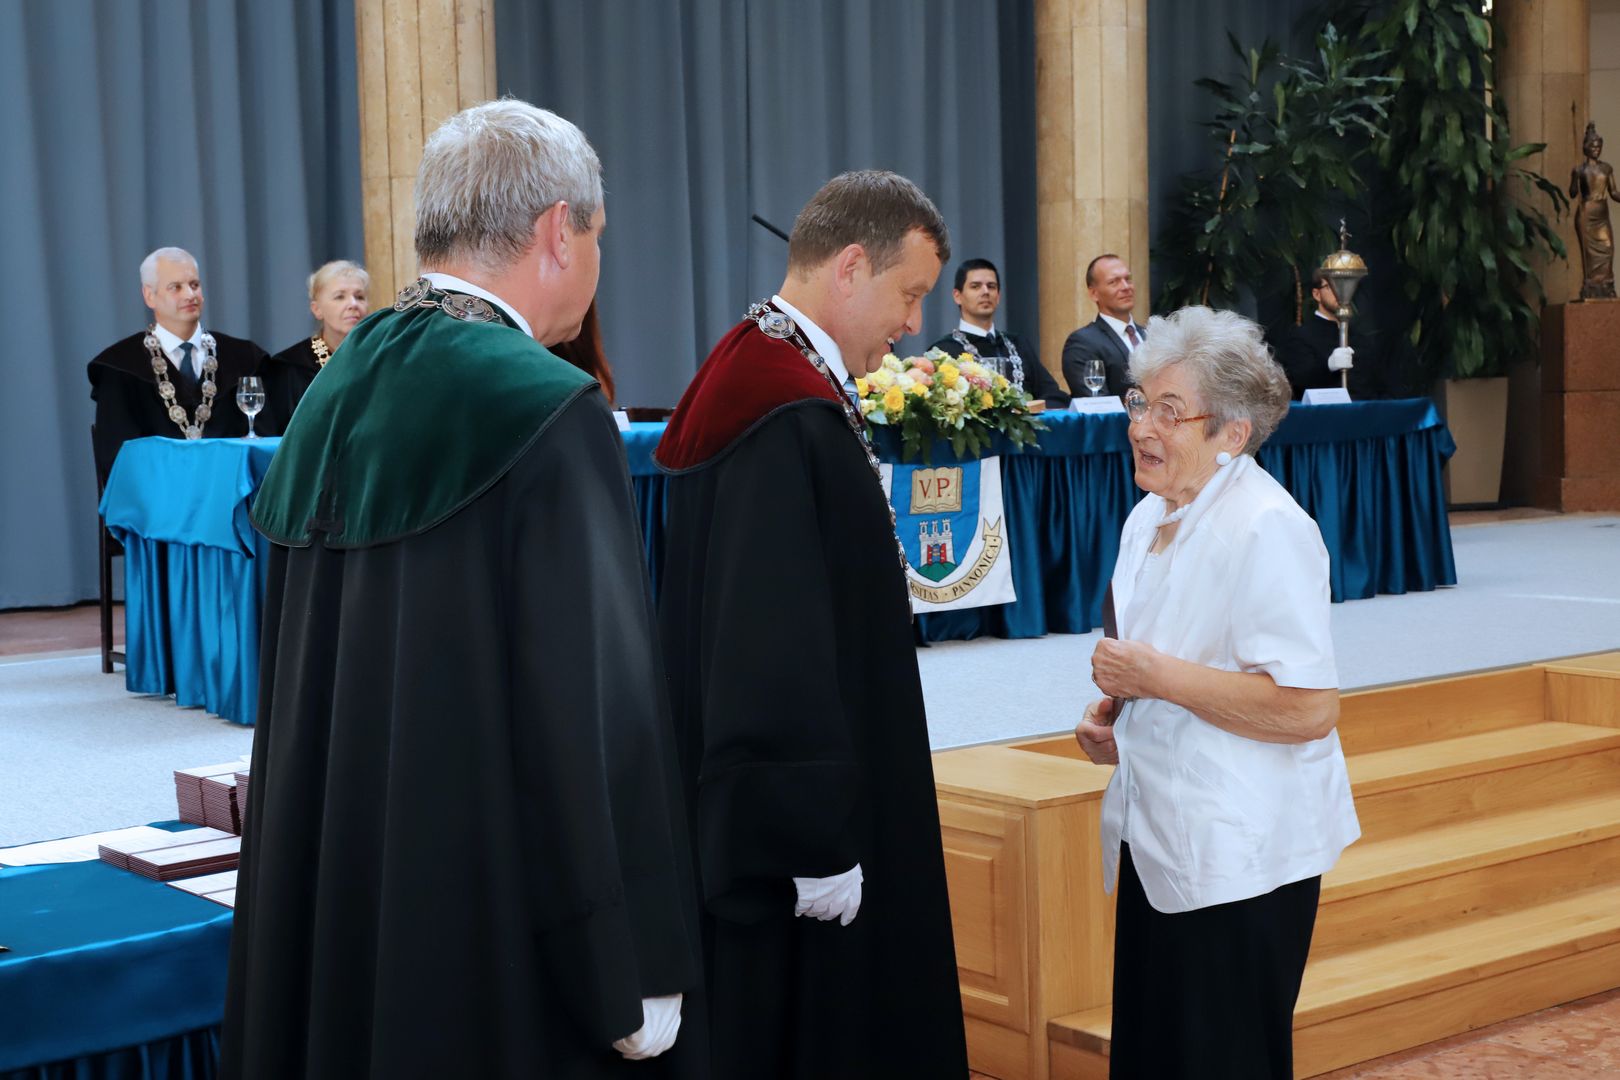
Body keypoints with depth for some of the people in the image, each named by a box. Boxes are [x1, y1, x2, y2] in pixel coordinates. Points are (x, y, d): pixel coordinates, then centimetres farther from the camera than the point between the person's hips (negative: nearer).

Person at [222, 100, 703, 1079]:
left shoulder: (340, 392, 5)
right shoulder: (548, 411, -17)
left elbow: (304, 677, 11)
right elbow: (600, 709, -19)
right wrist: (637, 974, -13)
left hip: (335, 891, 8)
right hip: (500, 927, -7)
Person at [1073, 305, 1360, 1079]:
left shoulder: (1267, 529, -18)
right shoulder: (1150, 518, 11)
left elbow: (1309, 709, -25)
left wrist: (1157, 678, -22)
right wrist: (1113, 716, 7)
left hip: (1237, 861, -9)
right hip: (1159, 842, 9)